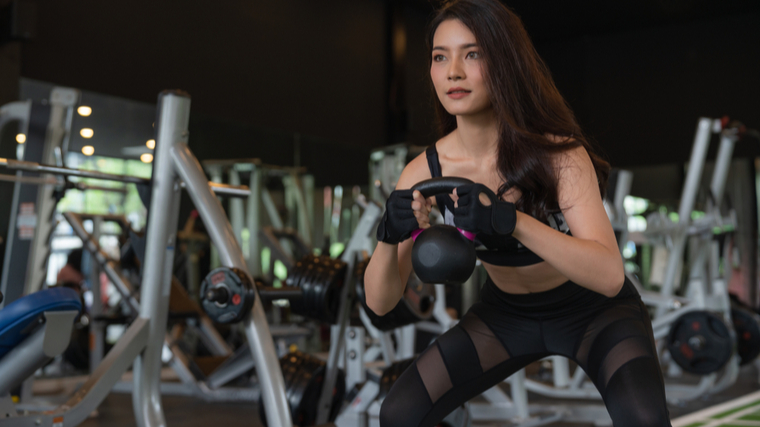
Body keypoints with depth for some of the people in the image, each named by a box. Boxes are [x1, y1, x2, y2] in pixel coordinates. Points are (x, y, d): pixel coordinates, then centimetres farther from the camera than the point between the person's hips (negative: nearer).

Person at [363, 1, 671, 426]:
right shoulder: (424, 173, -18)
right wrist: (390, 236, -38)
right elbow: (380, 302, -17)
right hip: (506, 314, 3)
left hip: (594, 311, -3)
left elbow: (609, 275, -36)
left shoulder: (558, 154, -27)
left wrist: (512, 221, -49)